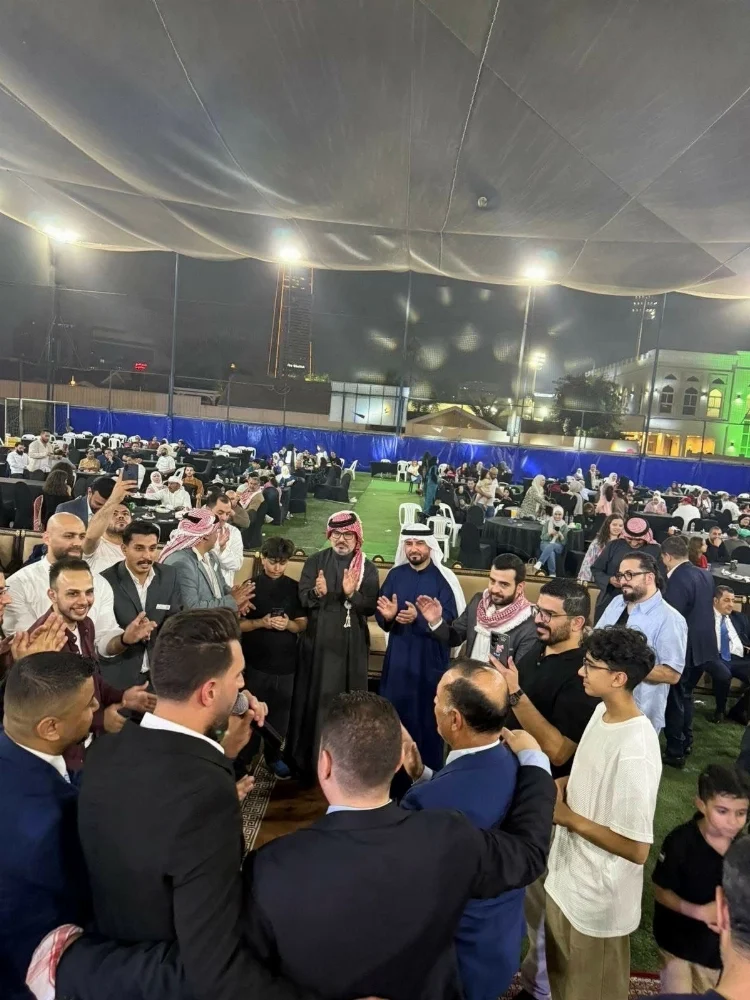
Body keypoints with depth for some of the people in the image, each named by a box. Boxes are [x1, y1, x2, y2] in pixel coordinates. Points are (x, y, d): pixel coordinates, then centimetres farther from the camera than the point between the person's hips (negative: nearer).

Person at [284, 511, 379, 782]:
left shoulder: (367, 568, 0)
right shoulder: (315, 562, 1)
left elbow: (371, 607, -7)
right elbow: (304, 598, -7)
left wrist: (352, 594, -26)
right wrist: (318, 592, -29)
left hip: (352, 644, 0)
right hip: (319, 641, 0)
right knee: (314, 697, 8)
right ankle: (307, 759, 24)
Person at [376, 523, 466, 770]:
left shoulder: (444, 578, -10)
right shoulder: (395, 575, 2)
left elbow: (450, 621, -16)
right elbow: (380, 616, 1)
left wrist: (418, 618, -30)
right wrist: (387, 616, -22)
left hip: (431, 660, -3)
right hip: (398, 657, 4)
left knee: (427, 717, 6)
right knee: (393, 713, 13)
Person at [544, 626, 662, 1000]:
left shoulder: (635, 752, -33)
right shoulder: (602, 711, -6)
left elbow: (637, 849, -28)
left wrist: (569, 817, -21)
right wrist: (561, 786, -7)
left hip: (598, 897, -7)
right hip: (565, 875, 7)